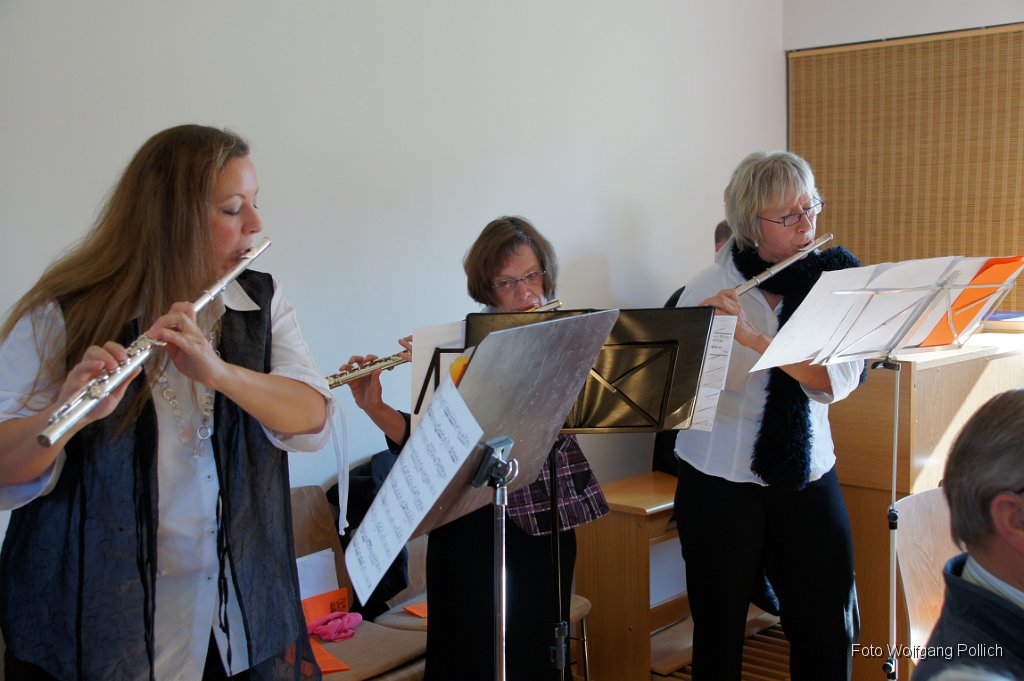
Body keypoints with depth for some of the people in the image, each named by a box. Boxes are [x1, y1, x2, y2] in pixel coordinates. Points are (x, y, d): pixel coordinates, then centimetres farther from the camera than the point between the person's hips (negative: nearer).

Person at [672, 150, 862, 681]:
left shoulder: (834, 276, -2)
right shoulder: (708, 289, -7)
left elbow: (840, 379, -16)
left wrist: (754, 336, -28)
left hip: (806, 475, 2)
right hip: (719, 479, -2)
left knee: (830, 631, 8)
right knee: (719, 628, 9)